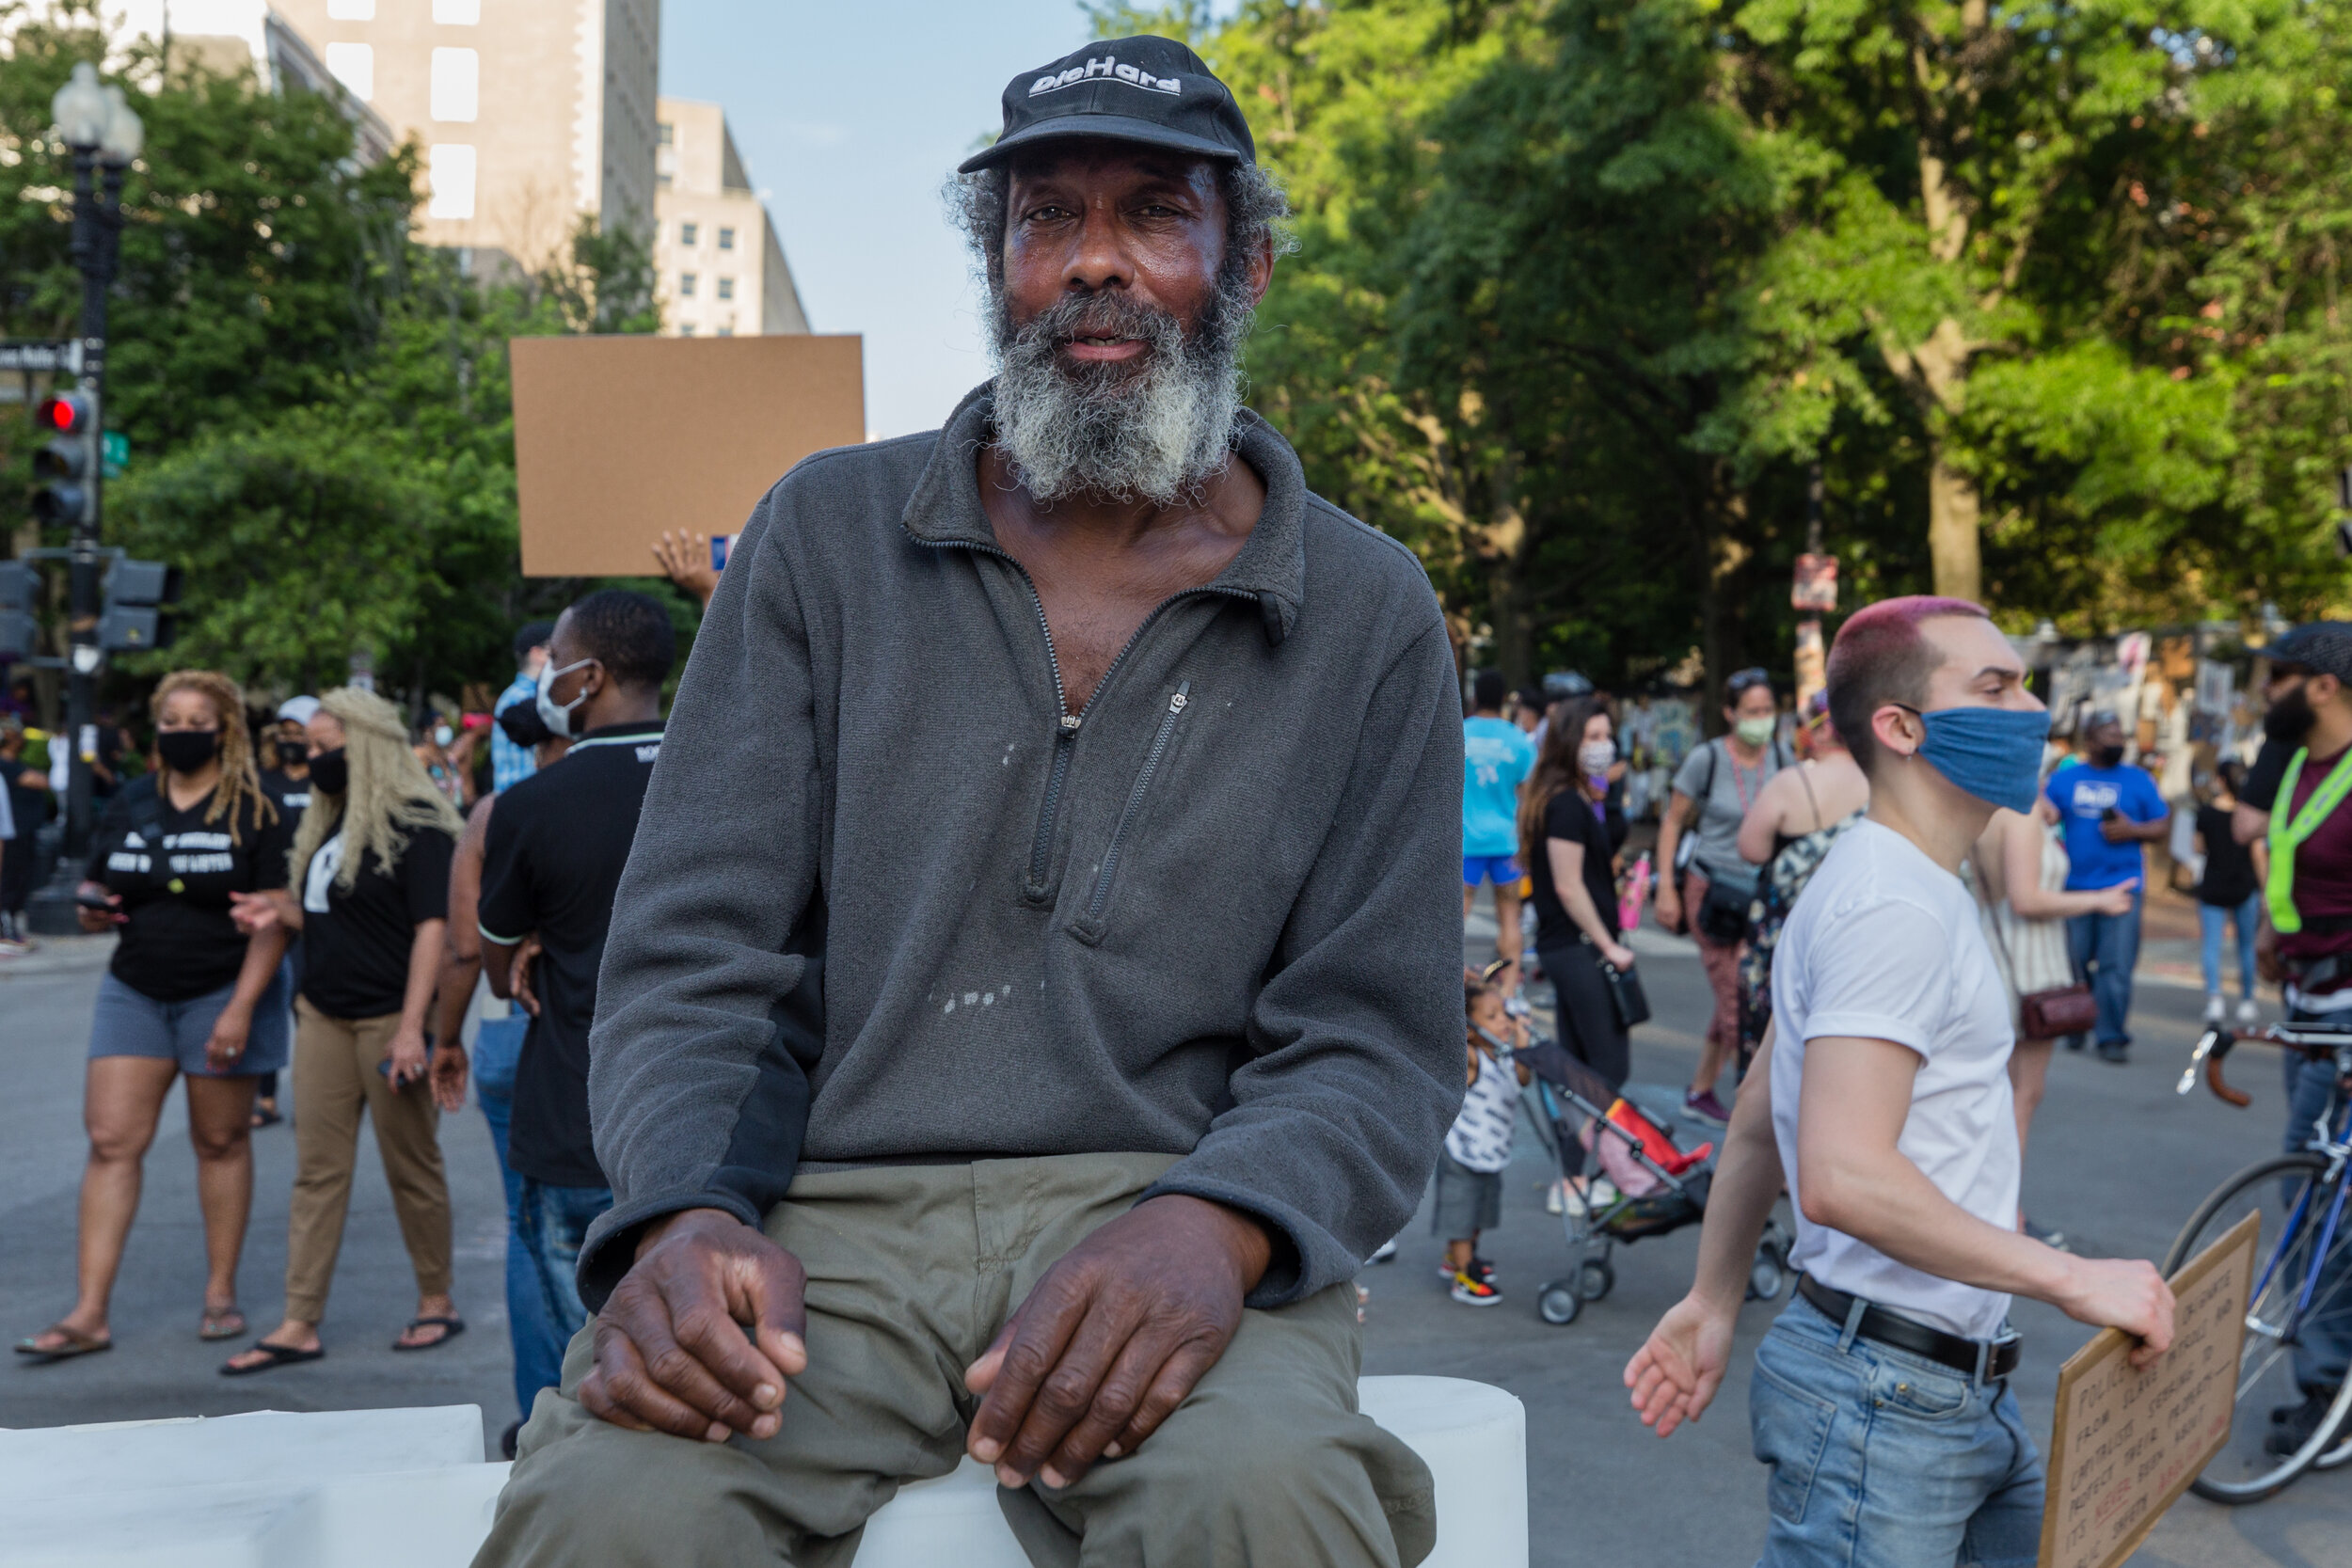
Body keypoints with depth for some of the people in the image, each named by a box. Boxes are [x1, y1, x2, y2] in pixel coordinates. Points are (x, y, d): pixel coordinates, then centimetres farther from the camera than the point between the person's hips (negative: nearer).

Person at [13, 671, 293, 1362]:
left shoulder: (253, 810, -7)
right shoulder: (130, 803, 7)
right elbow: (96, 888, 16)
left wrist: (241, 1008, -17)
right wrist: (91, 909, -9)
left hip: (223, 993, -4)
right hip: (135, 992, 4)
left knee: (220, 1142, 6)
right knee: (111, 1142, -2)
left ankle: (220, 1292, 18)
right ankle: (88, 1313, 0)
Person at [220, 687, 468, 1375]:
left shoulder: (417, 827, -11)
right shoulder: (330, 823, 14)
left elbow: (430, 927, -17)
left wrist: (412, 1028, -23)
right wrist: (283, 911, 1)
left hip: (387, 1018, -8)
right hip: (323, 1014, 8)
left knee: (411, 1167, 4)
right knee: (317, 1170, 6)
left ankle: (437, 1302, 19)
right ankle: (299, 1325, 9)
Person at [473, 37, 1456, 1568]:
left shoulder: (1370, 616, 7)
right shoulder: (829, 534, 10)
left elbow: (1372, 1038, 3)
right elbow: (689, 953, 6)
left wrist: (1214, 1225, -19)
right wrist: (686, 1212, -15)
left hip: (1159, 1222, 0)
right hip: (827, 1217, 1)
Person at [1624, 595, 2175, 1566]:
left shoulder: (1902, 887, 15)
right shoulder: (1894, 906, -18)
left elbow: (1756, 1130, 17)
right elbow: (1845, 1176, -29)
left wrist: (1714, 1303, 20)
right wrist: (2071, 1278, -23)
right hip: (1885, 1401, -10)